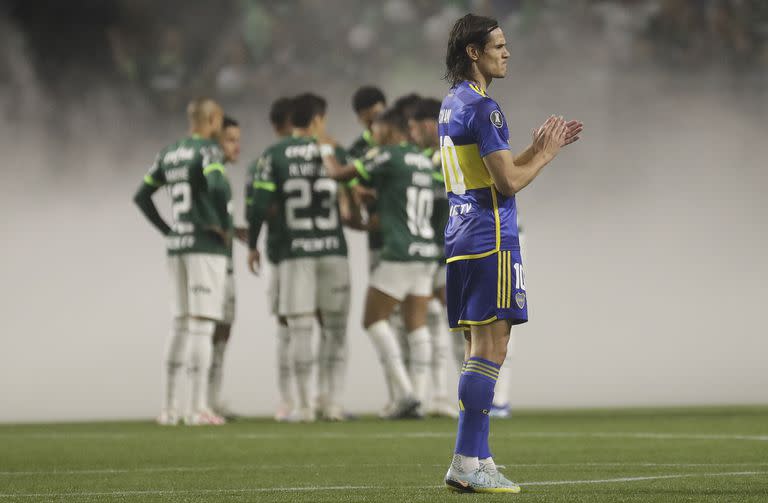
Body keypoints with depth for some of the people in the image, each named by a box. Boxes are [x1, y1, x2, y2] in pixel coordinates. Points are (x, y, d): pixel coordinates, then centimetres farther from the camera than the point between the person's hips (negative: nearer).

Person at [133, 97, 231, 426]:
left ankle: (169, 406, 14)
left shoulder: (169, 154, 13)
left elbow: (141, 197, 17)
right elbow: (217, 188, -27)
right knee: (202, 324, -6)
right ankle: (197, 407, -8)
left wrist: (167, 231, 16)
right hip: (207, 247, -7)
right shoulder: (208, 151, -9)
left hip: (177, 247, 7)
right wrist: (225, 226, -14)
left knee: (181, 324, 13)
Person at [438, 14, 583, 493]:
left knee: (481, 350, 11)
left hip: (462, 238, 10)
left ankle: (477, 462, 12)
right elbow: (509, 182, -16)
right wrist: (546, 153, -1)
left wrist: (537, 148, 18)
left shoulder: (452, 104, 18)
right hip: (490, 239, -10)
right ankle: (467, 463, -10)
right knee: (490, 349, -8)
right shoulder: (482, 107, -13)